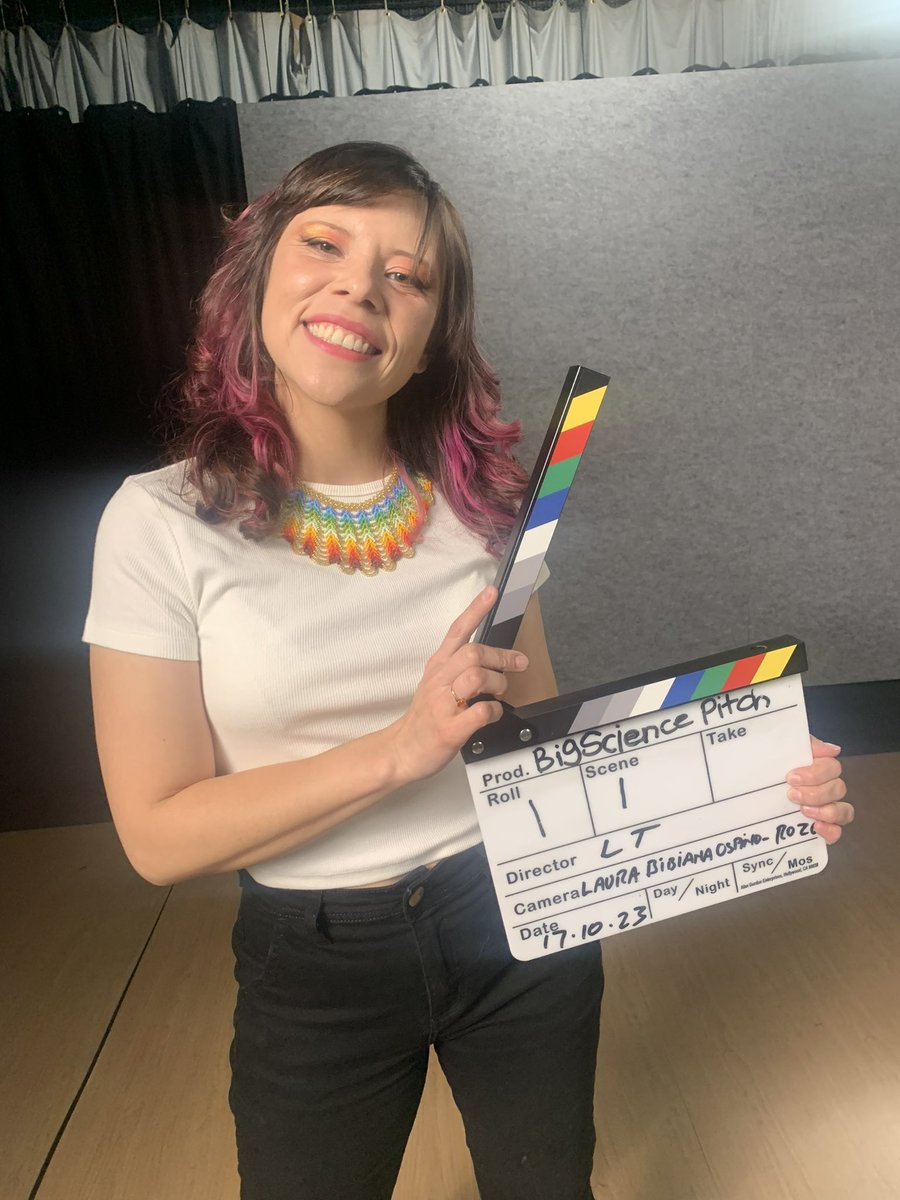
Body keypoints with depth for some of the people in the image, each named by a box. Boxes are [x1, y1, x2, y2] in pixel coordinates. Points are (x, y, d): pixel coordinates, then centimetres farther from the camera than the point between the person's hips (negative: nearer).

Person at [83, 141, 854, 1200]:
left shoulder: (474, 501, -6)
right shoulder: (164, 523, -15)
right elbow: (159, 835, -15)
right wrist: (403, 749, -25)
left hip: (521, 922, 3)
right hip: (315, 967, -2)